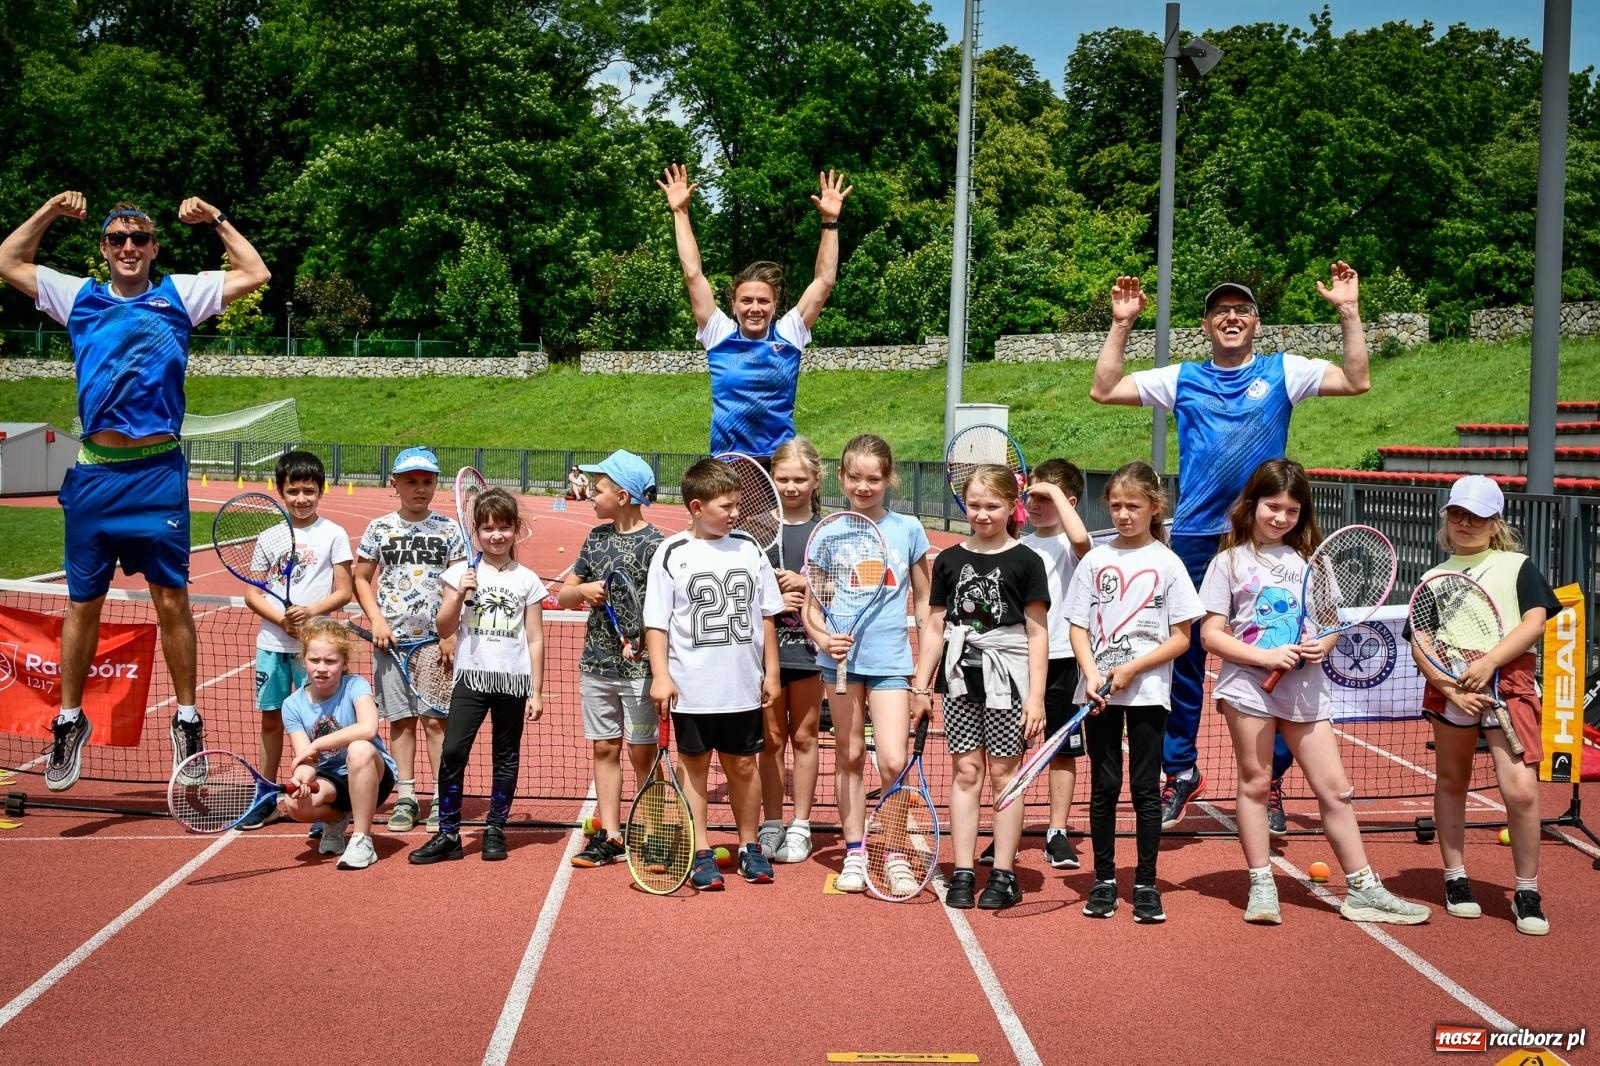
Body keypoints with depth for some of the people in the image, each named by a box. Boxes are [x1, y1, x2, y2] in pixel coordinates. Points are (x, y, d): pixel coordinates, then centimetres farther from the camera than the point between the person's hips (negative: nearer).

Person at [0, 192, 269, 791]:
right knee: (82, 603, 9)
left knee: (172, 602, 2)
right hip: (94, 473, 2)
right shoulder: (79, 297, 12)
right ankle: (70, 721, 22)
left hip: (158, 472, -2)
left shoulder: (179, 295, 8)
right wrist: (49, 212, 14)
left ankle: (187, 720, 14)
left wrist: (215, 220, 8)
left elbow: (256, 275, 8)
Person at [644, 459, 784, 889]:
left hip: (743, 686, 2)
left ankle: (749, 846, 24)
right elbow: (656, 622, -3)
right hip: (692, 688, -2)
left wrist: (771, 671, 9)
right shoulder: (672, 554, -4)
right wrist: (660, 675, -11)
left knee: (743, 764, 10)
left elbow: (766, 616, 10)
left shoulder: (749, 548, 4)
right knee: (695, 765, 6)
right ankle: (700, 854, 15)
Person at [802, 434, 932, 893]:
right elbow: (811, 605, 3)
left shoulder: (908, 530, 2)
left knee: (893, 762, -10)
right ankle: (854, 854, 20)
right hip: (842, 658, 1)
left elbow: (924, 603, 9)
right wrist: (822, 637, -18)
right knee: (849, 755, 9)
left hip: (891, 659, -1)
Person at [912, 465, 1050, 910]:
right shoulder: (949, 560, 7)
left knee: (1003, 774, 3)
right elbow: (935, 626, 11)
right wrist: (920, 686, 7)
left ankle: (1004, 876, 10)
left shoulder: (1026, 562, -2)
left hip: (1007, 682, -3)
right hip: (962, 680, 3)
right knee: (965, 773, 5)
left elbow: (1037, 633, -3)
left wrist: (1036, 697, -7)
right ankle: (962, 873, 10)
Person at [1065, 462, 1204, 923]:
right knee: (1104, 788, 8)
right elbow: (1078, 627, 5)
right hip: (1098, 691, 2)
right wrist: (1092, 675, -12)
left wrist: (1132, 669, -13)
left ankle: (1146, 884, 11)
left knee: (1146, 789, 2)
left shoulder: (1167, 563, 0)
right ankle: (1104, 880, 17)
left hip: (1147, 690, -2)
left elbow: (1180, 638, -2)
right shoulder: (1095, 559, 5)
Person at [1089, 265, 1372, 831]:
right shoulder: (1181, 379, 9)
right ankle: (1179, 773, 22)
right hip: (1194, 540, 1)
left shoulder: (1282, 372, 6)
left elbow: (1356, 381, -4)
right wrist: (1121, 324, 2)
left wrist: (1348, 311, -11)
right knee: (1183, 661, 7)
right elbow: (1103, 390, 8)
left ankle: (1270, 782, 13)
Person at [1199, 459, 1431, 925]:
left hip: (1304, 686, 3)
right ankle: (1261, 886, 15)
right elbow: (1211, 634, -4)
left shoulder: (1309, 560, 11)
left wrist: (1323, 645, -8)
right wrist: (1265, 657, -16)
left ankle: (1362, 888, 11)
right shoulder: (1230, 562, 1)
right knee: (1255, 783, 3)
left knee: (1336, 789, 2)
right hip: (1248, 683, -3)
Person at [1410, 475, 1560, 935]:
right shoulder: (1433, 577, 15)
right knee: (1450, 781, 11)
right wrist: (1450, 689, -10)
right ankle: (1455, 878, 26)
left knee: (1520, 789, -12)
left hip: (1508, 684, -3)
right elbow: (1419, 646, 6)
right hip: (1447, 687, 3)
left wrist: (1488, 662, -16)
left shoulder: (1518, 566, 10)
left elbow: (1535, 622, -3)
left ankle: (1527, 892, 3)